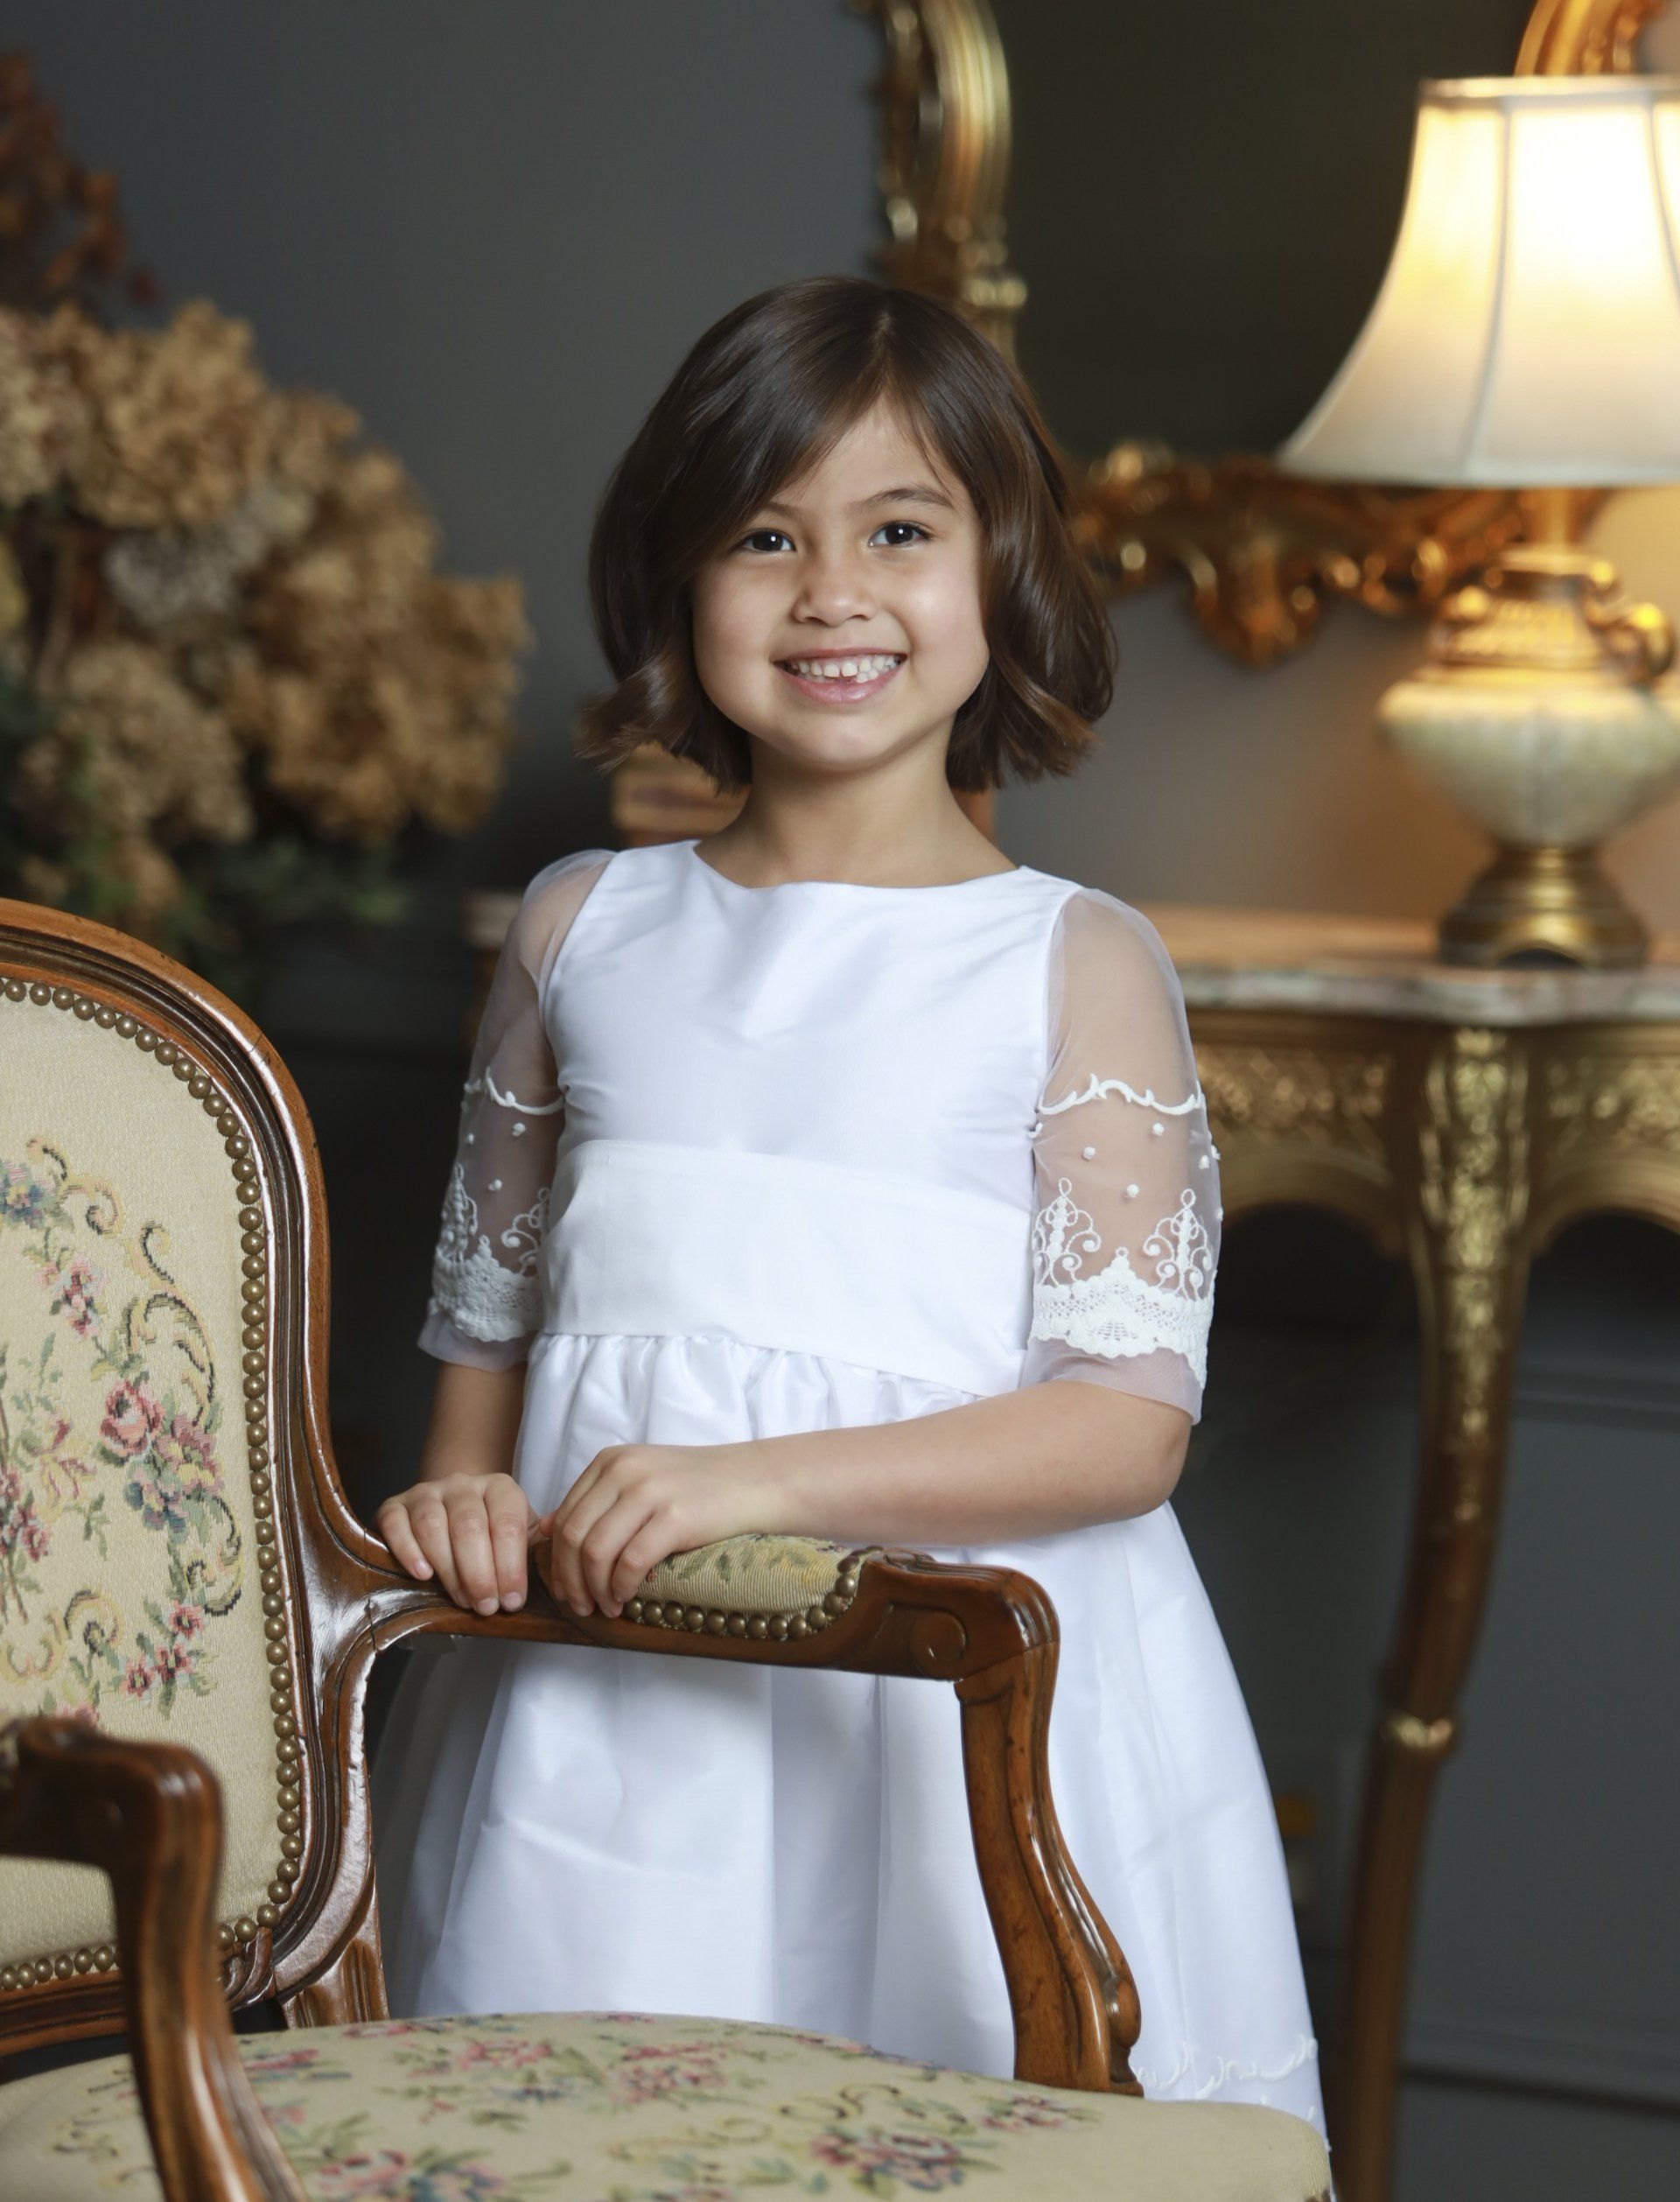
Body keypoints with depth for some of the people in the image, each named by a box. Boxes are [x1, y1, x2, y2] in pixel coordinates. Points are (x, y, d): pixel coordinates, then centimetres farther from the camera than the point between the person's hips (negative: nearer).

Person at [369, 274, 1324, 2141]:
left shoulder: (1074, 965, -1)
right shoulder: (580, 932, 10)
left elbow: (1126, 1420, -8)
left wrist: (765, 1479, -18)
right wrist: (461, 1508, -3)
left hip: (955, 1698, -3)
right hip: (597, 1693, 3)